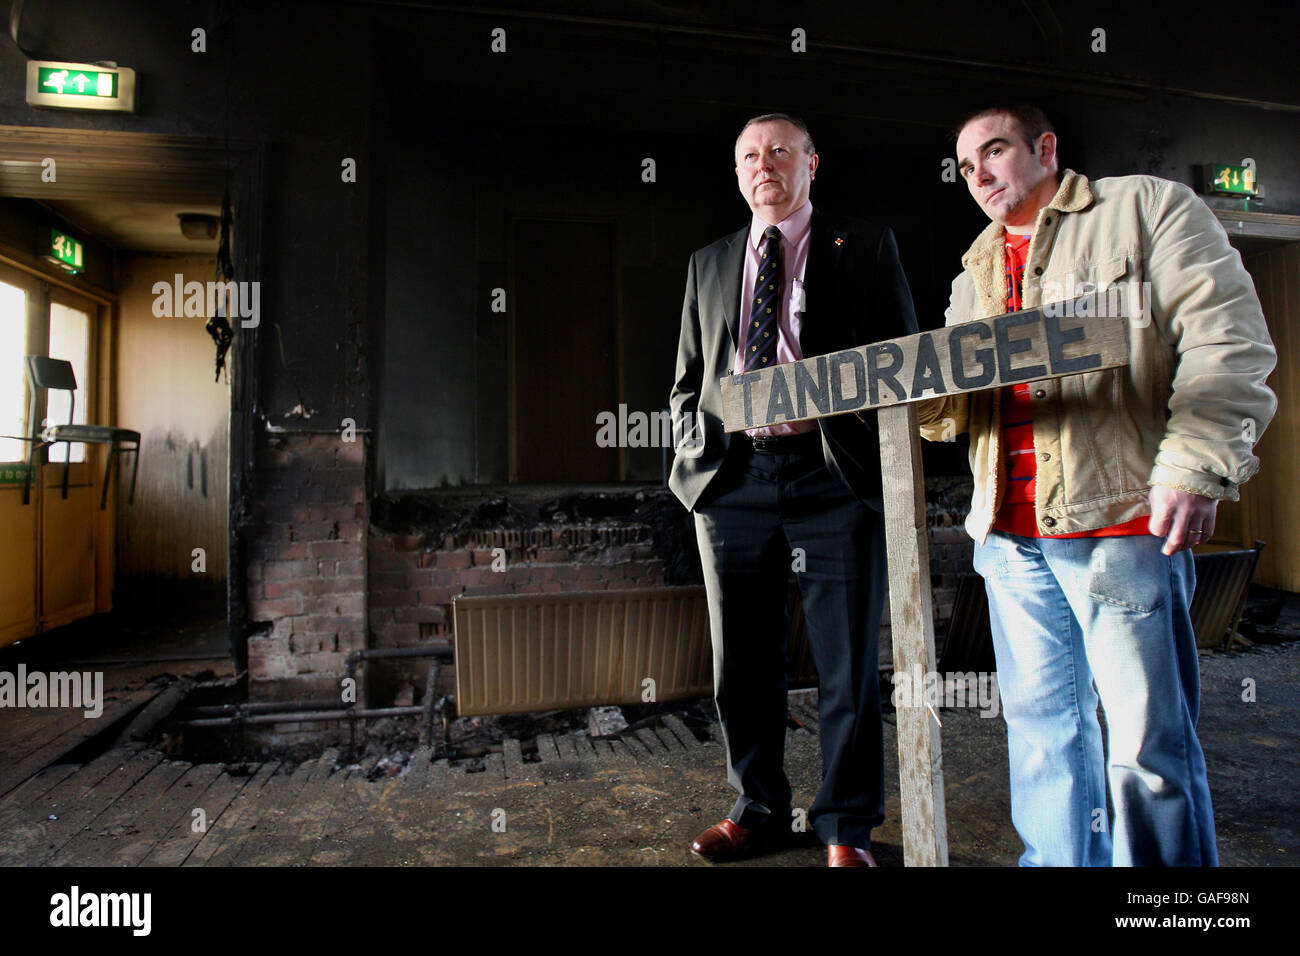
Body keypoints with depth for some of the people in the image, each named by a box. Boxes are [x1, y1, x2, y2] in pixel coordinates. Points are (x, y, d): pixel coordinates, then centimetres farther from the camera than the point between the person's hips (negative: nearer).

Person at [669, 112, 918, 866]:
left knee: (848, 664, 3)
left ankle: (847, 828, 22)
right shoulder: (708, 264, 20)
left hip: (834, 471, -3)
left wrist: (827, 402, -9)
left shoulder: (866, 248, 10)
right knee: (742, 664, 10)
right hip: (732, 475, 4)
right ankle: (759, 810, 29)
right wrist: (700, 438, 2)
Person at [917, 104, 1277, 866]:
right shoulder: (977, 273, 21)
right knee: (1041, 723, 13)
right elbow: (955, 401, 17)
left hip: (1120, 517, -5)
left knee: (1149, 739, 1)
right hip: (1011, 531, 6)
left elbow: (1227, 343, -5)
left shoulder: (1151, 208, 6)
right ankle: (1061, 860, 29)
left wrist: (1191, 467, -16)